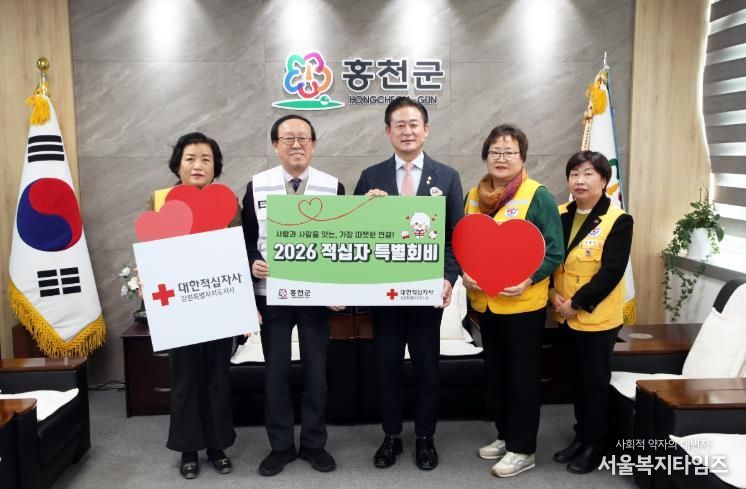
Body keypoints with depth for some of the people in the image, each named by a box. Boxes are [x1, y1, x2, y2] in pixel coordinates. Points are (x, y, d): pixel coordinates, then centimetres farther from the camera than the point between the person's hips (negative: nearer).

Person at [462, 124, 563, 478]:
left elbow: (554, 251, -11)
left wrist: (528, 280, -24)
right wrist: (465, 273, -7)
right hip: (484, 301, 6)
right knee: (495, 373, 17)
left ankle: (522, 449, 19)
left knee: (522, 376, 6)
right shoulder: (475, 195, 6)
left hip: (523, 303, -5)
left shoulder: (538, 196, -10)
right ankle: (505, 435, 34)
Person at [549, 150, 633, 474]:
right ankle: (580, 437, 32)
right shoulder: (560, 215, 5)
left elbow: (611, 272, -18)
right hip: (566, 316, 5)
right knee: (577, 380, 17)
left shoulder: (618, 221, -12)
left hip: (597, 317, -5)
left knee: (595, 382, 7)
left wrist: (578, 304, -18)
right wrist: (553, 293, -8)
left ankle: (594, 446, 22)